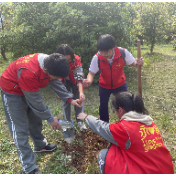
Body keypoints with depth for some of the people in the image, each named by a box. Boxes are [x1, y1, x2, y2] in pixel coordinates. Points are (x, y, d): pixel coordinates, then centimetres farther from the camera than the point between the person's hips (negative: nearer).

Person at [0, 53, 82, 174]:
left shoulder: (50, 63, -18)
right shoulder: (29, 72, -41)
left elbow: (57, 83, -3)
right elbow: (35, 101, -30)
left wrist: (70, 99, -11)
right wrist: (50, 118, -18)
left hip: (31, 89, 8)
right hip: (12, 91, -7)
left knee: (36, 120, 18)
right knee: (21, 129, -3)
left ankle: (40, 145, 42)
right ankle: (30, 168, 10)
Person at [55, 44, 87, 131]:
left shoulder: (76, 59, -33)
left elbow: (79, 76, -36)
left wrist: (81, 92, -46)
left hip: (74, 81, 0)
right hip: (64, 82, 1)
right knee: (65, 101, 3)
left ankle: (80, 122, 15)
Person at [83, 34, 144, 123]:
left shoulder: (123, 52, -27)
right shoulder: (97, 57, -26)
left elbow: (132, 63, -10)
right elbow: (91, 73, -19)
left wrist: (137, 63, -34)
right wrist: (88, 81, -42)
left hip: (120, 84, 0)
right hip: (104, 86, 1)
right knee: (103, 106, 16)